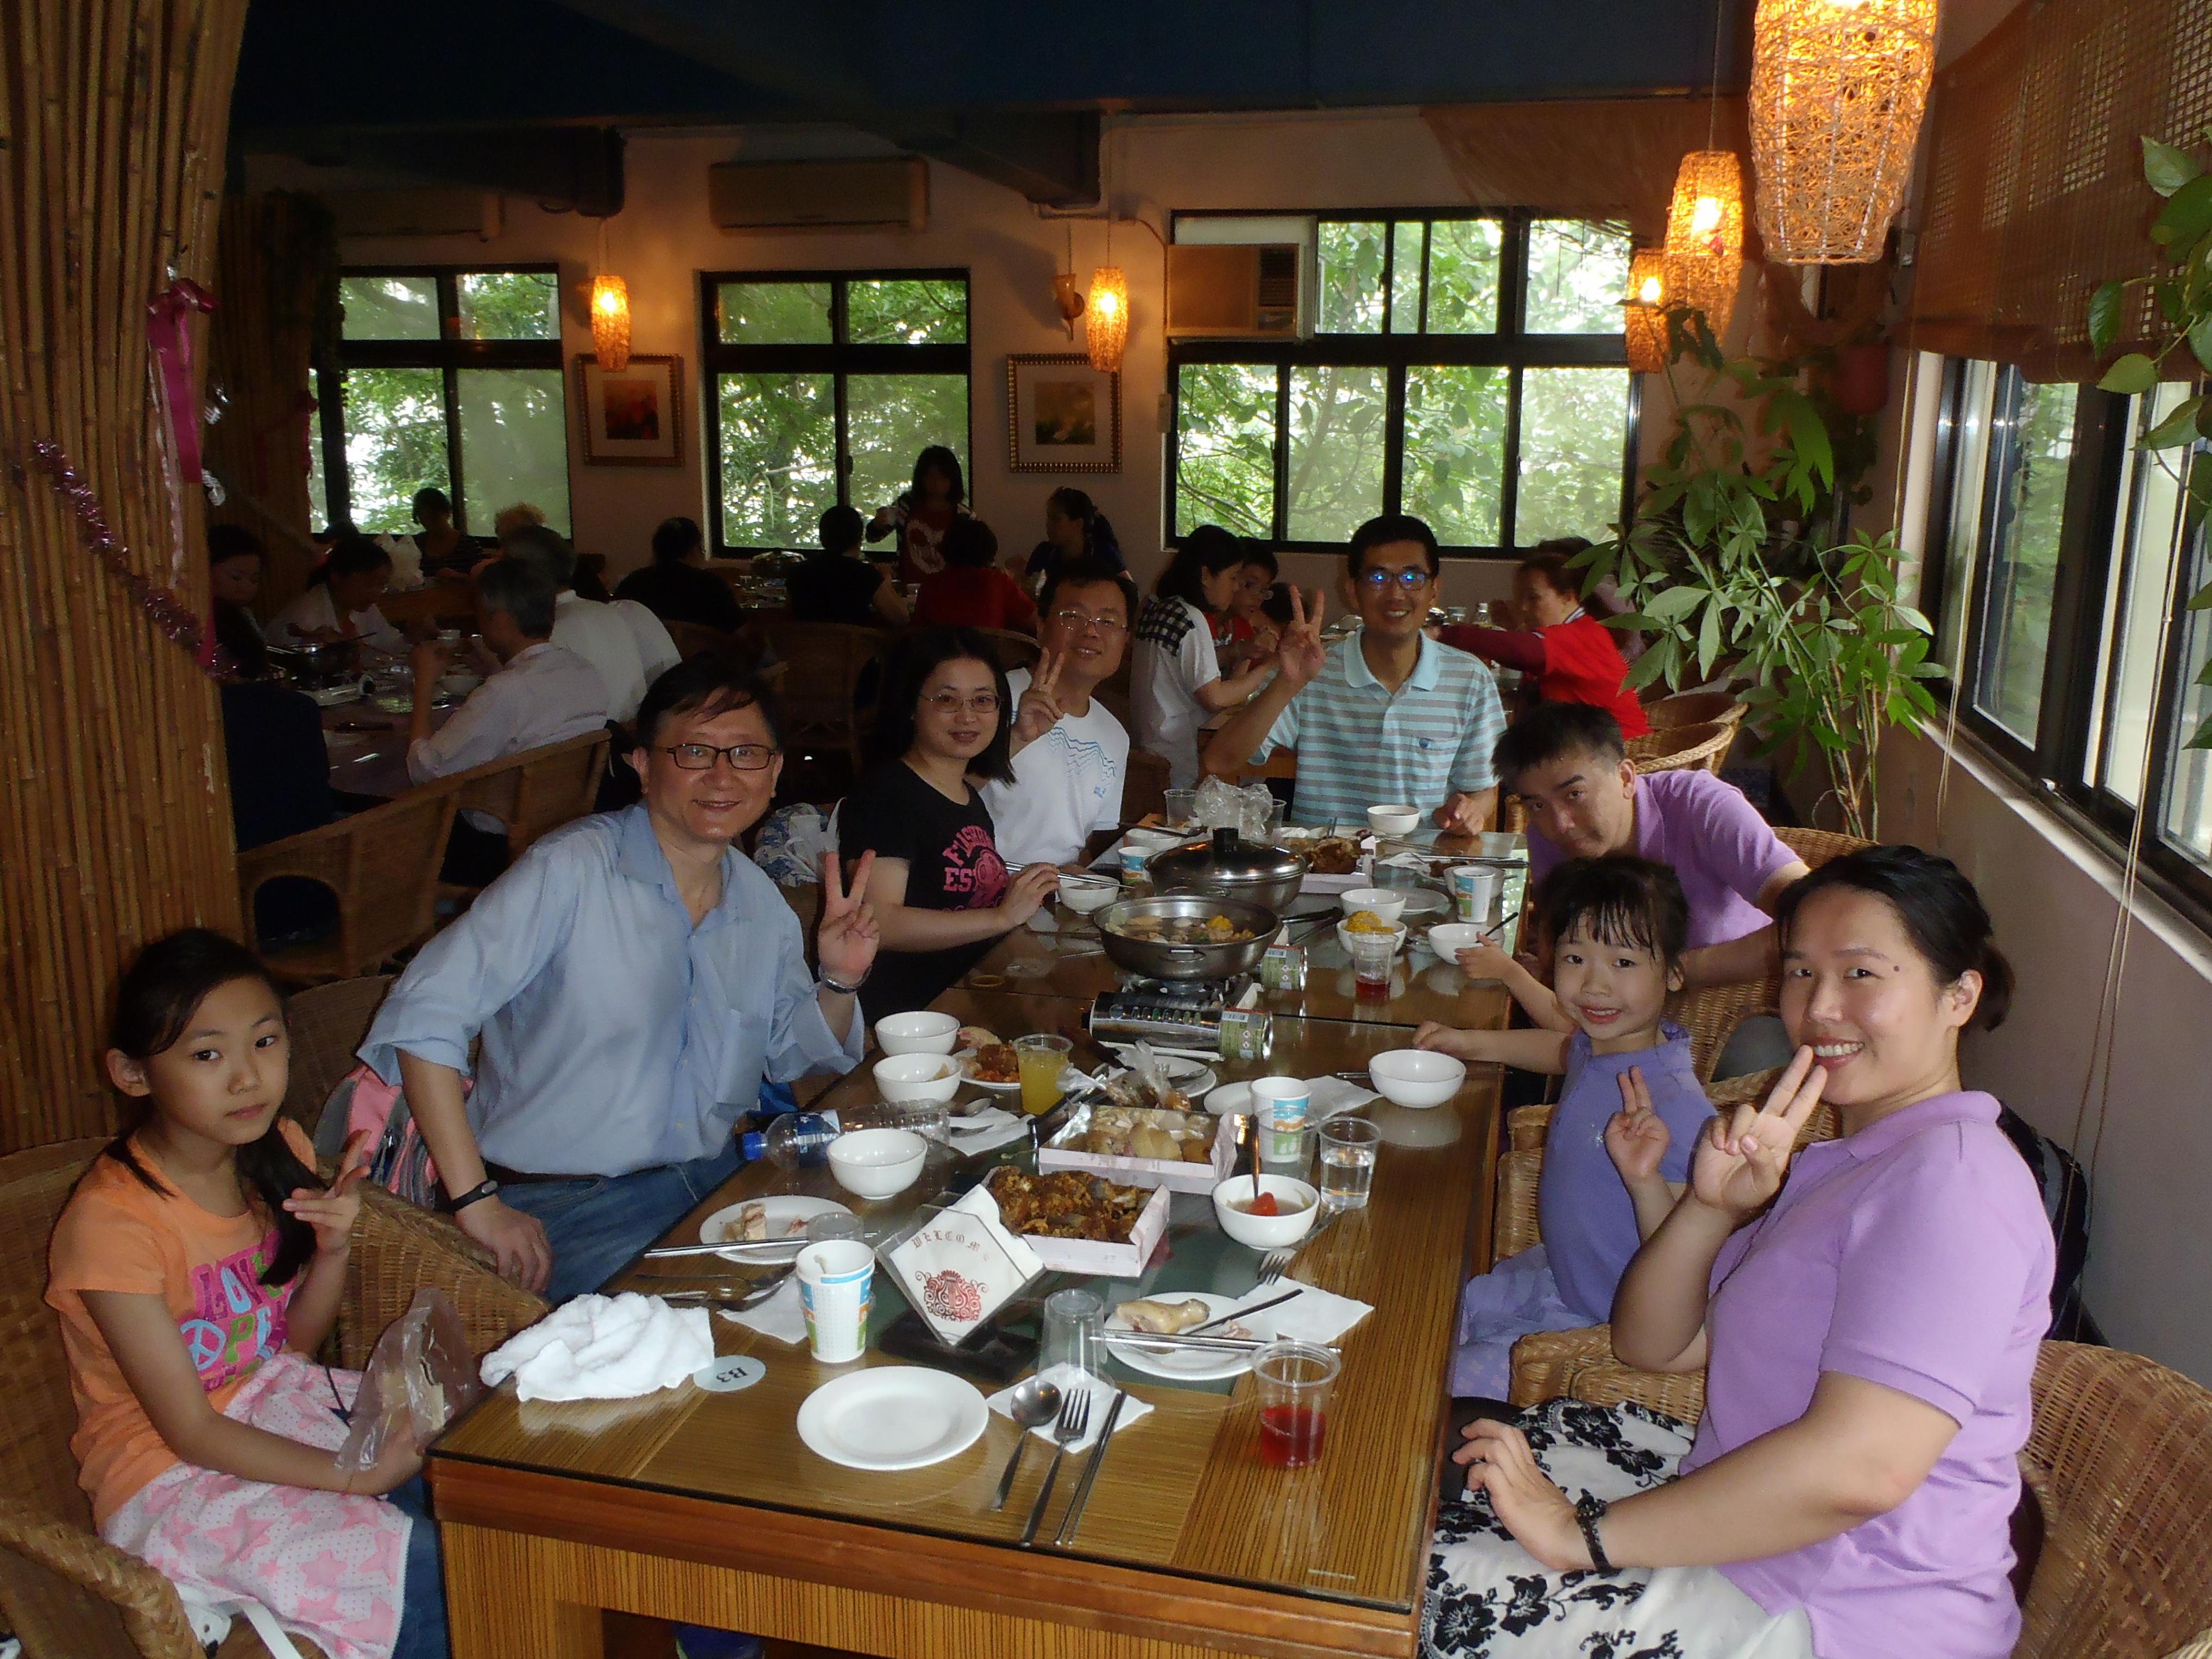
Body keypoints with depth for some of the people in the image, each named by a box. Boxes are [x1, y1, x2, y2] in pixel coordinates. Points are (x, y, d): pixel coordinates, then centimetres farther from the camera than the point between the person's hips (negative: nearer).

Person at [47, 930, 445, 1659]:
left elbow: (296, 1341, 7)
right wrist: (352, 1477, -23)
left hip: (275, 1401, 7)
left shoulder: (277, 1152, -3)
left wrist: (332, 1250, -12)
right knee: (421, 1567, -23)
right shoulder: (114, 1221, -23)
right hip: (169, 1472, -7)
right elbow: (190, 1431, -20)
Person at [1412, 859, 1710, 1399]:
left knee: (1452, 1385, -7)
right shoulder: (1602, 1046, -7)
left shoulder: (1675, 1109, -33)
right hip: (1559, 1274, 9)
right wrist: (1472, 1042, 22)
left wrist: (1644, 1179, -47)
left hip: (1609, 1325, -8)